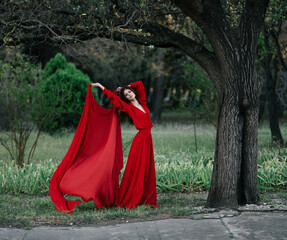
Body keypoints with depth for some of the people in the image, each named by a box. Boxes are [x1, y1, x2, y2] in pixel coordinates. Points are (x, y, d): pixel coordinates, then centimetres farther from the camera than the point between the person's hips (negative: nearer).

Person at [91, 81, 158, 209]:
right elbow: (113, 96, -4)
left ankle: (146, 199, 14)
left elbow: (139, 83, 20)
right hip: (140, 139, -6)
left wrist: (126, 87, 21)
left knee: (147, 171, 8)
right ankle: (127, 201, 0)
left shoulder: (142, 103, 12)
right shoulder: (129, 107, -3)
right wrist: (100, 86, 1)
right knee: (136, 170, -5)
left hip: (148, 139, 6)